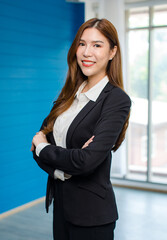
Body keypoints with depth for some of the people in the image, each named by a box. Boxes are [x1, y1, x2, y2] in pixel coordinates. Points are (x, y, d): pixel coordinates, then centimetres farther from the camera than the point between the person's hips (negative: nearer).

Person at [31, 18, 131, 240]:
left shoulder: (117, 100, -17)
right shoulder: (71, 93, 5)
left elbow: (87, 161, -25)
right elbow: (41, 137, 1)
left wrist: (42, 147, -10)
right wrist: (59, 168, -18)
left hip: (91, 213, -6)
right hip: (61, 201, 6)